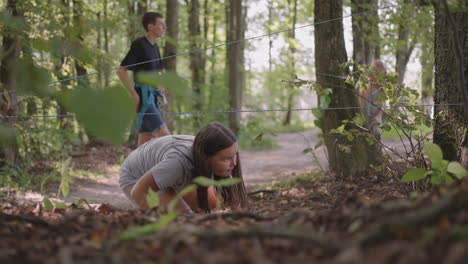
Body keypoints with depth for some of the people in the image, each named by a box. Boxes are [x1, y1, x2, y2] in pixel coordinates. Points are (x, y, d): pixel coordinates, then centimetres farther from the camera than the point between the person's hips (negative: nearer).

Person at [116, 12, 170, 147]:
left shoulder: (155, 47, 16)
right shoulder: (139, 44, -9)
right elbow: (121, 71, -14)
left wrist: (158, 92, 13)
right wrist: (134, 95, -17)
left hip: (152, 97, 9)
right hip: (143, 96, -9)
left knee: (146, 138, 7)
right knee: (164, 135, -16)